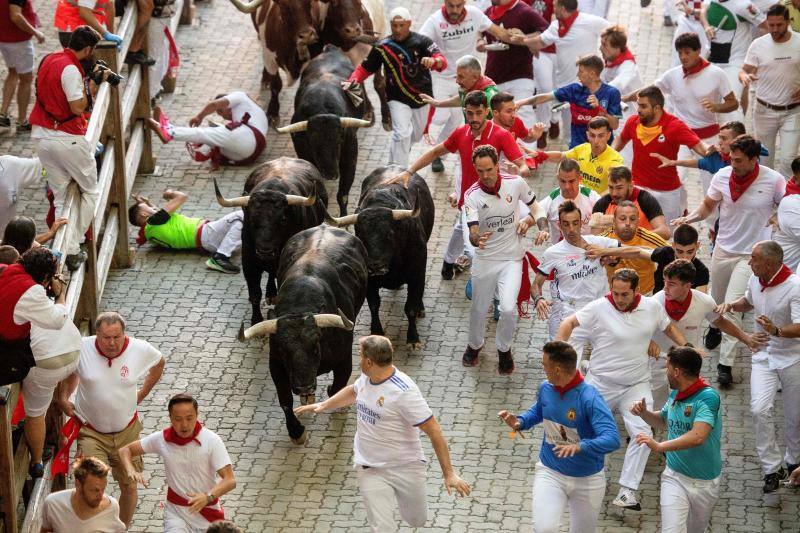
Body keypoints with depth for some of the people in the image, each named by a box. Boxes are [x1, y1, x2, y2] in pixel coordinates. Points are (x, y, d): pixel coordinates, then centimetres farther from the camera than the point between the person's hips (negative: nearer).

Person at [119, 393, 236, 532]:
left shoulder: (212, 440, -14)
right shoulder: (161, 439, -7)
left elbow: (230, 481, -18)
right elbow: (126, 450, 6)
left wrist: (208, 497, -36)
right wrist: (131, 471, -15)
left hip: (207, 511, 0)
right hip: (176, 511, 0)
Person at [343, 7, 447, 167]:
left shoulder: (422, 41, -9)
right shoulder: (383, 47, -8)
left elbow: (442, 62, -21)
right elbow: (365, 68, -2)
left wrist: (433, 61, -46)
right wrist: (352, 81, -21)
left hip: (422, 98, 3)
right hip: (398, 98, -3)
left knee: (415, 136, 19)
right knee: (402, 134, -19)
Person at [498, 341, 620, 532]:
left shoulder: (589, 398, -25)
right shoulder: (546, 389, -6)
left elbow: (612, 440, -33)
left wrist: (580, 446, -49)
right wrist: (519, 422, -2)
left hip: (587, 480, -3)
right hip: (550, 473, 3)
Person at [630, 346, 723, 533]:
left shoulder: (708, 397, -21)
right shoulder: (675, 394, 2)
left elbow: (698, 437, -35)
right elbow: (662, 421, 23)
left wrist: (660, 446, -39)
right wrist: (644, 413, 2)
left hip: (704, 482, -4)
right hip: (674, 476, 4)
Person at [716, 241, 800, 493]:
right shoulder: (756, 279, -3)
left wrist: (777, 331, -49)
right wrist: (732, 304, -2)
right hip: (764, 356, 4)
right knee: (760, 409, -14)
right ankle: (772, 468, -6)